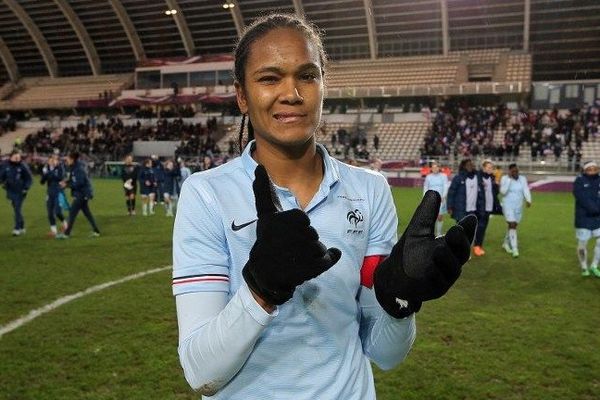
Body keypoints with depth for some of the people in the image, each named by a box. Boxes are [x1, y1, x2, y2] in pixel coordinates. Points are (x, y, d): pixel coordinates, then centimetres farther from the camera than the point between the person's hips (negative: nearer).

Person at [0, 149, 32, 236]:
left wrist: (26, 188, -13)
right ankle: (22, 227, 24)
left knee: (17, 209, -8)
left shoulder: (23, 166, -10)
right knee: (16, 209, 12)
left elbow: (29, 178, -5)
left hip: (20, 192, -4)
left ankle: (17, 228, -2)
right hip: (11, 191, 4)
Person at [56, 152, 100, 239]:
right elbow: (73, 180, 17)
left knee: (72, 213, -5)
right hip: (82, 194, 10)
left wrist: (67, 185, -17)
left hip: (82, 194, -10)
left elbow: (79, 183, -24)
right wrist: (66, 182, -1)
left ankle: (66, 233, 0)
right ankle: (96, 231, 19)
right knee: (87, 213, 14)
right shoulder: (74, 168, 10)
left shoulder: (79, 169, -20)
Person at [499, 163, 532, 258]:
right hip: (508, 205, -4)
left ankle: (506, 243, 36)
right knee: (512, 225, -14)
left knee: (513, 225, 14)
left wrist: (528, 200, -24)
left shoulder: (523, 179, 3)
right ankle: (514, 249, -15)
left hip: (519, 206, 4)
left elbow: (526, 190, -6)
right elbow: (503, 191, -20)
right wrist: (509, 179, -22)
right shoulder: (505, 178, -8)